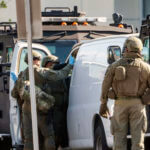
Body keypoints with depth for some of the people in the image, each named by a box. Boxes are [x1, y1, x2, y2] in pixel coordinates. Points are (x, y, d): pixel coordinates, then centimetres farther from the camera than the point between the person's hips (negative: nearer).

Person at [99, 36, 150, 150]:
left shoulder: (115, 66, 2)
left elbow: (105, 86, 3)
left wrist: (103, 104, 11)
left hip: (120, 104, 1)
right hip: (137, 105, -1)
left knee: (119, 140, 6)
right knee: (138, 140, 0)